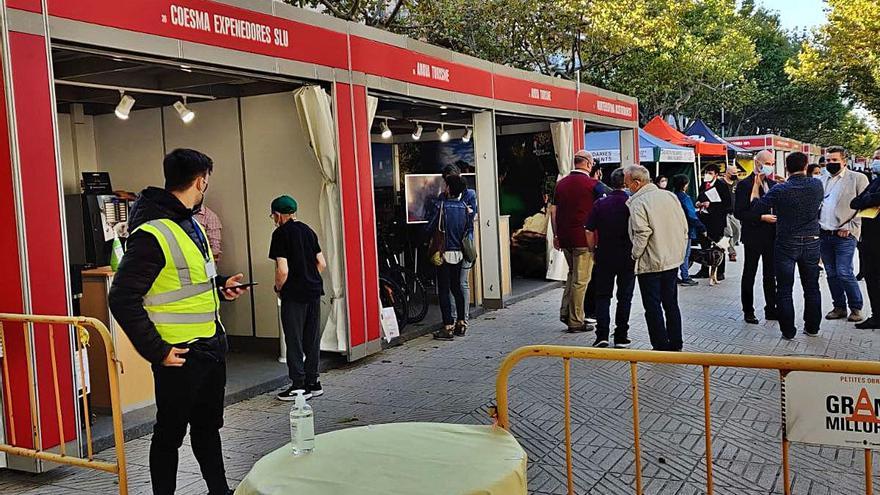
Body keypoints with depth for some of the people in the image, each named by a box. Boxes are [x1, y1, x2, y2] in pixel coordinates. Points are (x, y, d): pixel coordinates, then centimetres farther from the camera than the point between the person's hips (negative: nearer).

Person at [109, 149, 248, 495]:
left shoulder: (192, 225, 10)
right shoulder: (151, 234, -20)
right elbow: (123, 299, -21)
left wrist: (219, 286, 8)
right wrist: (157, 351, -20)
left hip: (212, 346, 9)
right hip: (179, 355, -9)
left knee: (208, 426, 21)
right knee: (170, 433, 8)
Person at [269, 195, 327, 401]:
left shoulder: (280, 233, -10)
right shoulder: (307, 230, 11)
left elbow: (283, 270, -17)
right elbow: (322, 263, 10)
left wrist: (278, 288, 0)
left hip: (294, 294, -7)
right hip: (314, 291, 7)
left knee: (294, 340, 2)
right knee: (312, 339, 12)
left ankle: (299, 385, 5)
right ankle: (312, 382, 20)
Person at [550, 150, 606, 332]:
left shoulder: (561, 183, 9)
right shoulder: (593, 184, -8)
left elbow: (553, 211, 12)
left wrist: (556, 235, 18)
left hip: (565, 238, 6)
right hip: (584, 238, -6)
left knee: (572, 273, 22)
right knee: (581, 279, 1)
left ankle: (565, 312, 17)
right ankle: (576, 322, 5)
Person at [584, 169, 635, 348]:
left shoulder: (600, 204, -4)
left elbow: (590, 232, -4)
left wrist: (594, 251, 8)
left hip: (604, 257, 1)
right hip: (628, 258, -1)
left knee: (603, 296, 10)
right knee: (624, 297, 10)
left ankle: (602, 335, 1)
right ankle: (621, 337, 12)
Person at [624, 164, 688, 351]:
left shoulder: (637, 203, -16)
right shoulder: (670, 196, 5)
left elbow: (642, 234, -22)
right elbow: (684, 226, 8)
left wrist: (635, 254, -8)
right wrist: (679, 250, 16)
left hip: (650, 263, -7)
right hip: (673, 259, 7)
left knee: (653, 307, 2)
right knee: (671, 303, 17)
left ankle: (661, 346, 5)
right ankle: (675, 344, 24)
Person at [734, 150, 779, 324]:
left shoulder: (772, 184, 10)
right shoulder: (745, 184, -9)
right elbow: (739, 212, -14)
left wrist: (777, 217, -4)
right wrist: (762, 217, -20)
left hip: (771, 236, 6)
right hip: (753, 237, -6)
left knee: (770, 275, 12)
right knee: (749, 275, 6)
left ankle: (771, 309, 22)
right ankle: (748, 311, 15)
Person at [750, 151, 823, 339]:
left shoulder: (780, 190, -16)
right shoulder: (817, 185, -4)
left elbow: (756, 207, -8)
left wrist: (757, 184, 5)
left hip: (786, 244, -4)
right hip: (811, 242, 4)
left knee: (785, 290, 5)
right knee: (811, 288, 15)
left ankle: (788, 331, 9)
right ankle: (812, 327, 24)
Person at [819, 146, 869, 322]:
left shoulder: (857, 178, -1)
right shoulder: (822, 180, 15)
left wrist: (849, 227, -12)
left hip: (844, 235, -5)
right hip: (823, 235, 5)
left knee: (844, 273, -10)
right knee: (831, 274, 9)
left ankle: (856, 308, 6)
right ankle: (839, 307, 19)